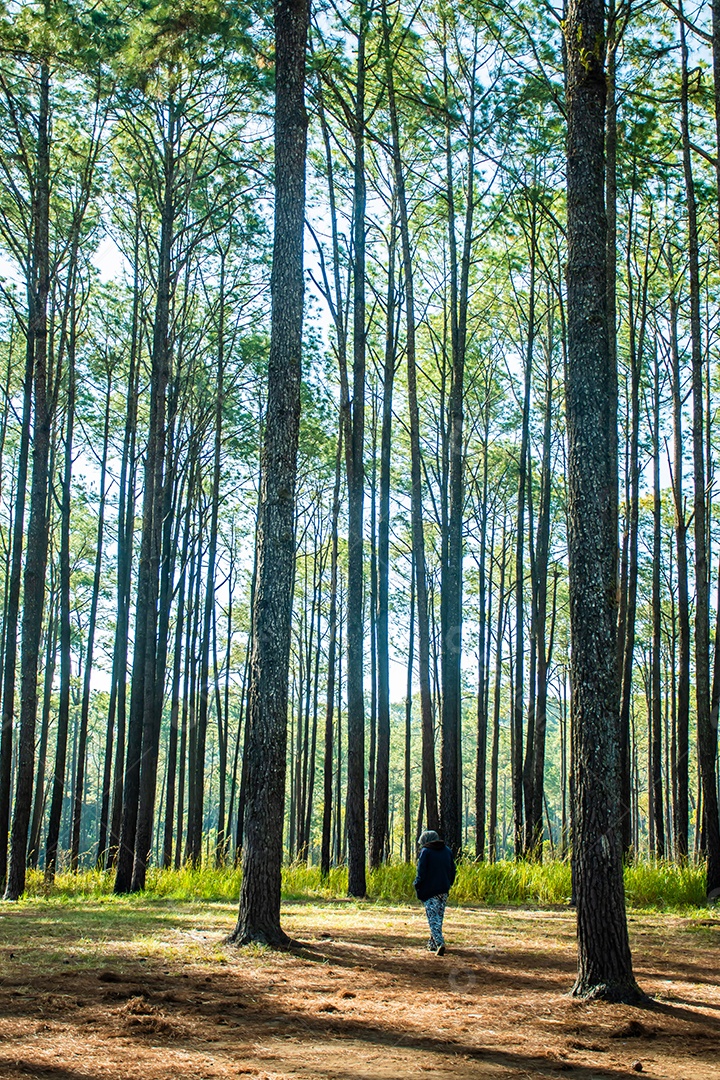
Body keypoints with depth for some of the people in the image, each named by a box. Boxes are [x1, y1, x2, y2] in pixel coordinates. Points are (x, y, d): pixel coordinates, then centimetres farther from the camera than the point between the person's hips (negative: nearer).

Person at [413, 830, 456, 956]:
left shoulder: (425, 852, -7)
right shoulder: (447, 850, 11)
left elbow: (421, 873, -11)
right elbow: (452, 871, 13)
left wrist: (417, 885, 2)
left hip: (430, 891, -6)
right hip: (443, 891, 6)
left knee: (433, 918, -5)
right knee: (439, 917, 16)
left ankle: (439, 943, -22)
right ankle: (433, 944, 23)